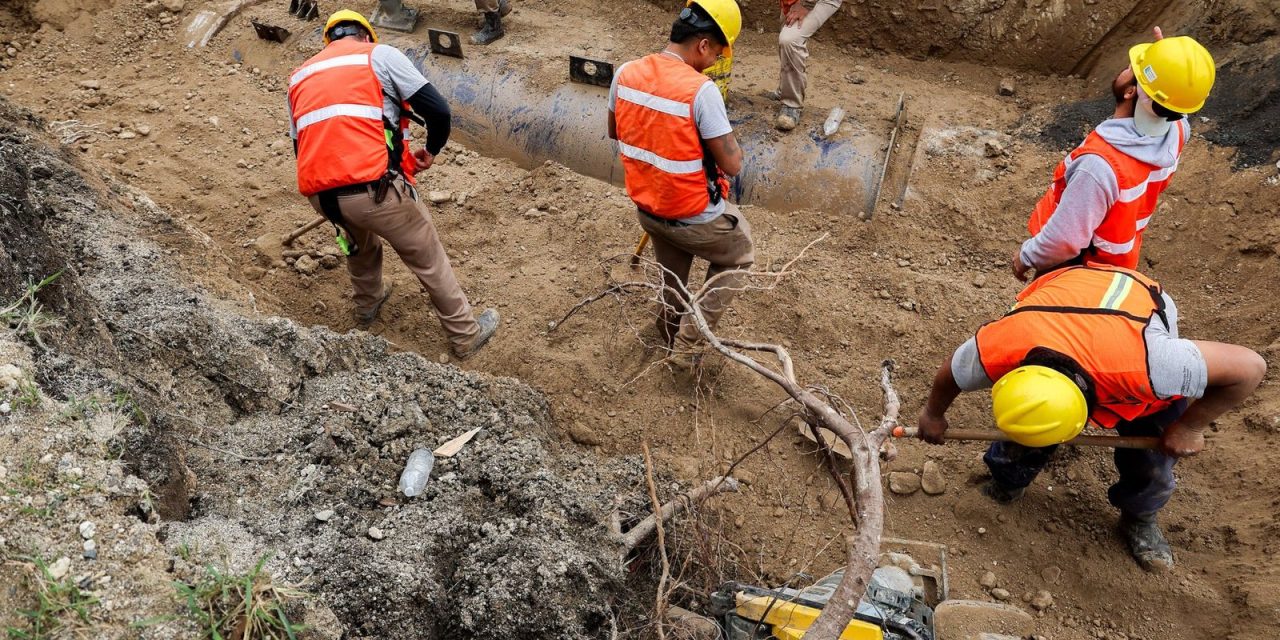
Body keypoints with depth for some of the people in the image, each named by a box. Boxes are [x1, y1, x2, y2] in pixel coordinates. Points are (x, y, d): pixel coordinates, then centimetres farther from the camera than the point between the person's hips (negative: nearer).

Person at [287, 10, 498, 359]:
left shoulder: (299, 76, 23)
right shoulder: (380, 54, 8)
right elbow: (438, 110, -1)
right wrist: (431, 151, 18)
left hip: (318, 193, 5)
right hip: (373, 185, -5)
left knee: (359, 238, 38)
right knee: (428, 258, 15)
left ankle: (368, 304, 57)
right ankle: (466, 334, 26)